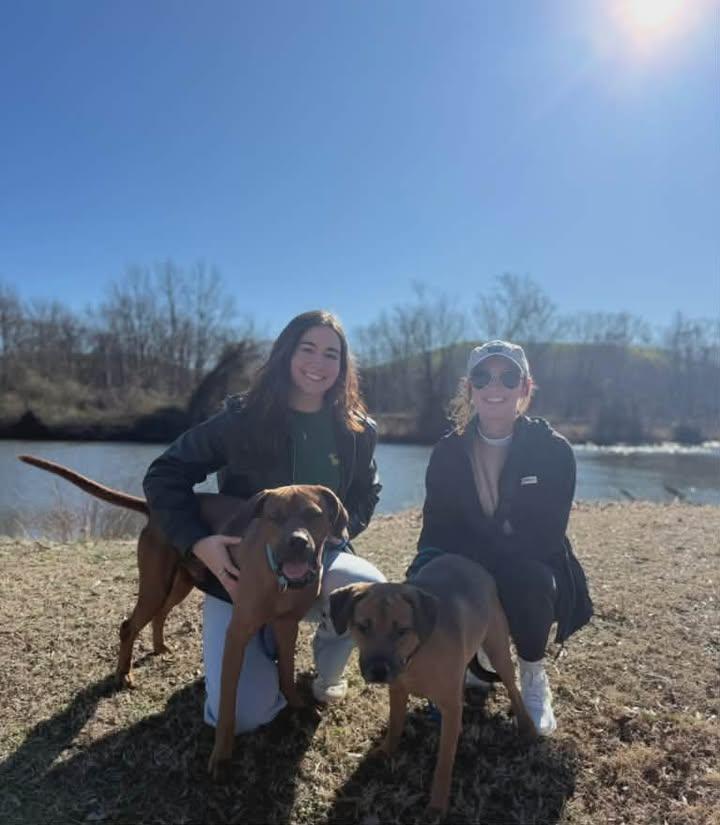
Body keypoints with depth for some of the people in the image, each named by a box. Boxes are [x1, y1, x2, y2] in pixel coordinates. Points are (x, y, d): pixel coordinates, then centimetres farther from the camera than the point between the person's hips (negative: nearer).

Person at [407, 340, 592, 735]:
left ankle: (533, 677, -3)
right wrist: (430, 564, -28)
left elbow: (546, 538, -18)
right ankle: (476, 652, 8)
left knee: (527, 578, -36)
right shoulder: (448, 451, -6)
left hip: (532, 577, -2)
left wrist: (474, 550, -25)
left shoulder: (552, 449, -13)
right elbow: (436, 529, -5)